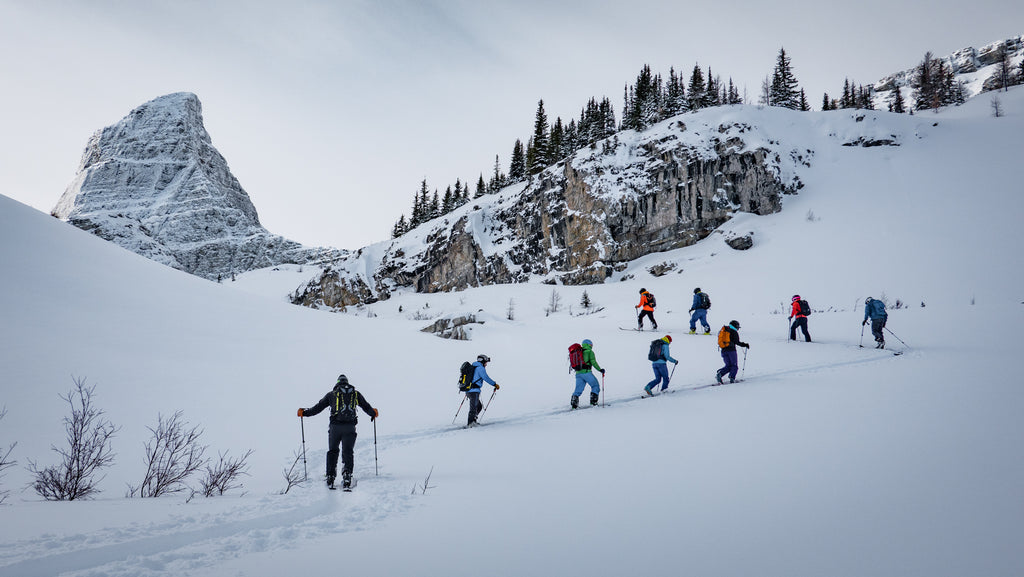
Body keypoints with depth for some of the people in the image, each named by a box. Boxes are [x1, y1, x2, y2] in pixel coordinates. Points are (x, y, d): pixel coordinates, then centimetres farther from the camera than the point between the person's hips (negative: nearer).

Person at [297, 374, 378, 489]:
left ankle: (330, 477, 7)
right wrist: (373, 414, 38)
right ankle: (347, 475, -10)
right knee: (347, 452, 6)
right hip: (350, 427, 0)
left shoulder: (332, 394, 10)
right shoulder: (356, 394, 13)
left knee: (332, 451, 14)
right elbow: (367, 407, 18)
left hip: (335, 426, 0)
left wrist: (304, 412, 24)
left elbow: (318, 407, 10)